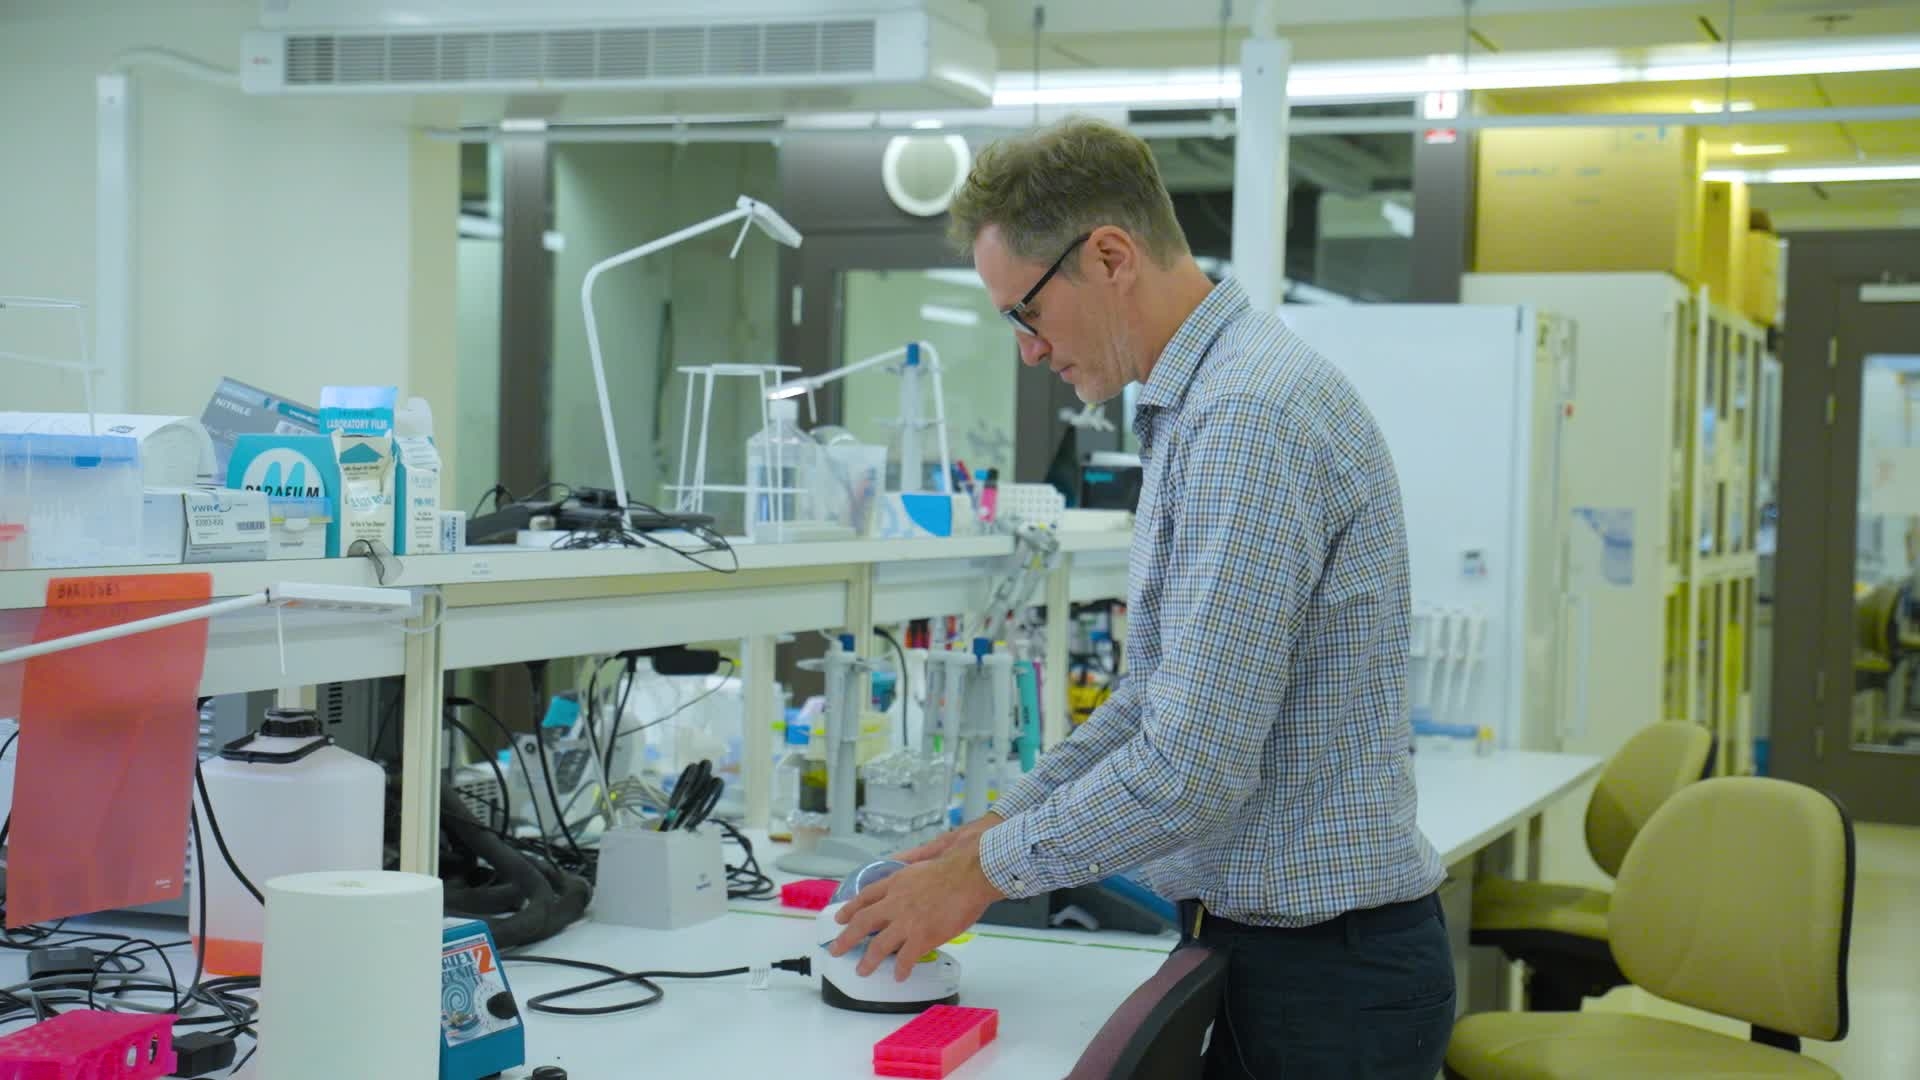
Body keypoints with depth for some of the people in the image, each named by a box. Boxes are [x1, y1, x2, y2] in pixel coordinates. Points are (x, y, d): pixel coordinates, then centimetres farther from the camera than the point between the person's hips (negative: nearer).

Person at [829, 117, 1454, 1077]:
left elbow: (1194, 766, -25)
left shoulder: (1251, 419, -22)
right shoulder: (1201, 403, 12)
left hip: (1323, 969, -9)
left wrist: (986, 872, -13)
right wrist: (1003, 825, 11)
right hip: (1253, 936, 9)